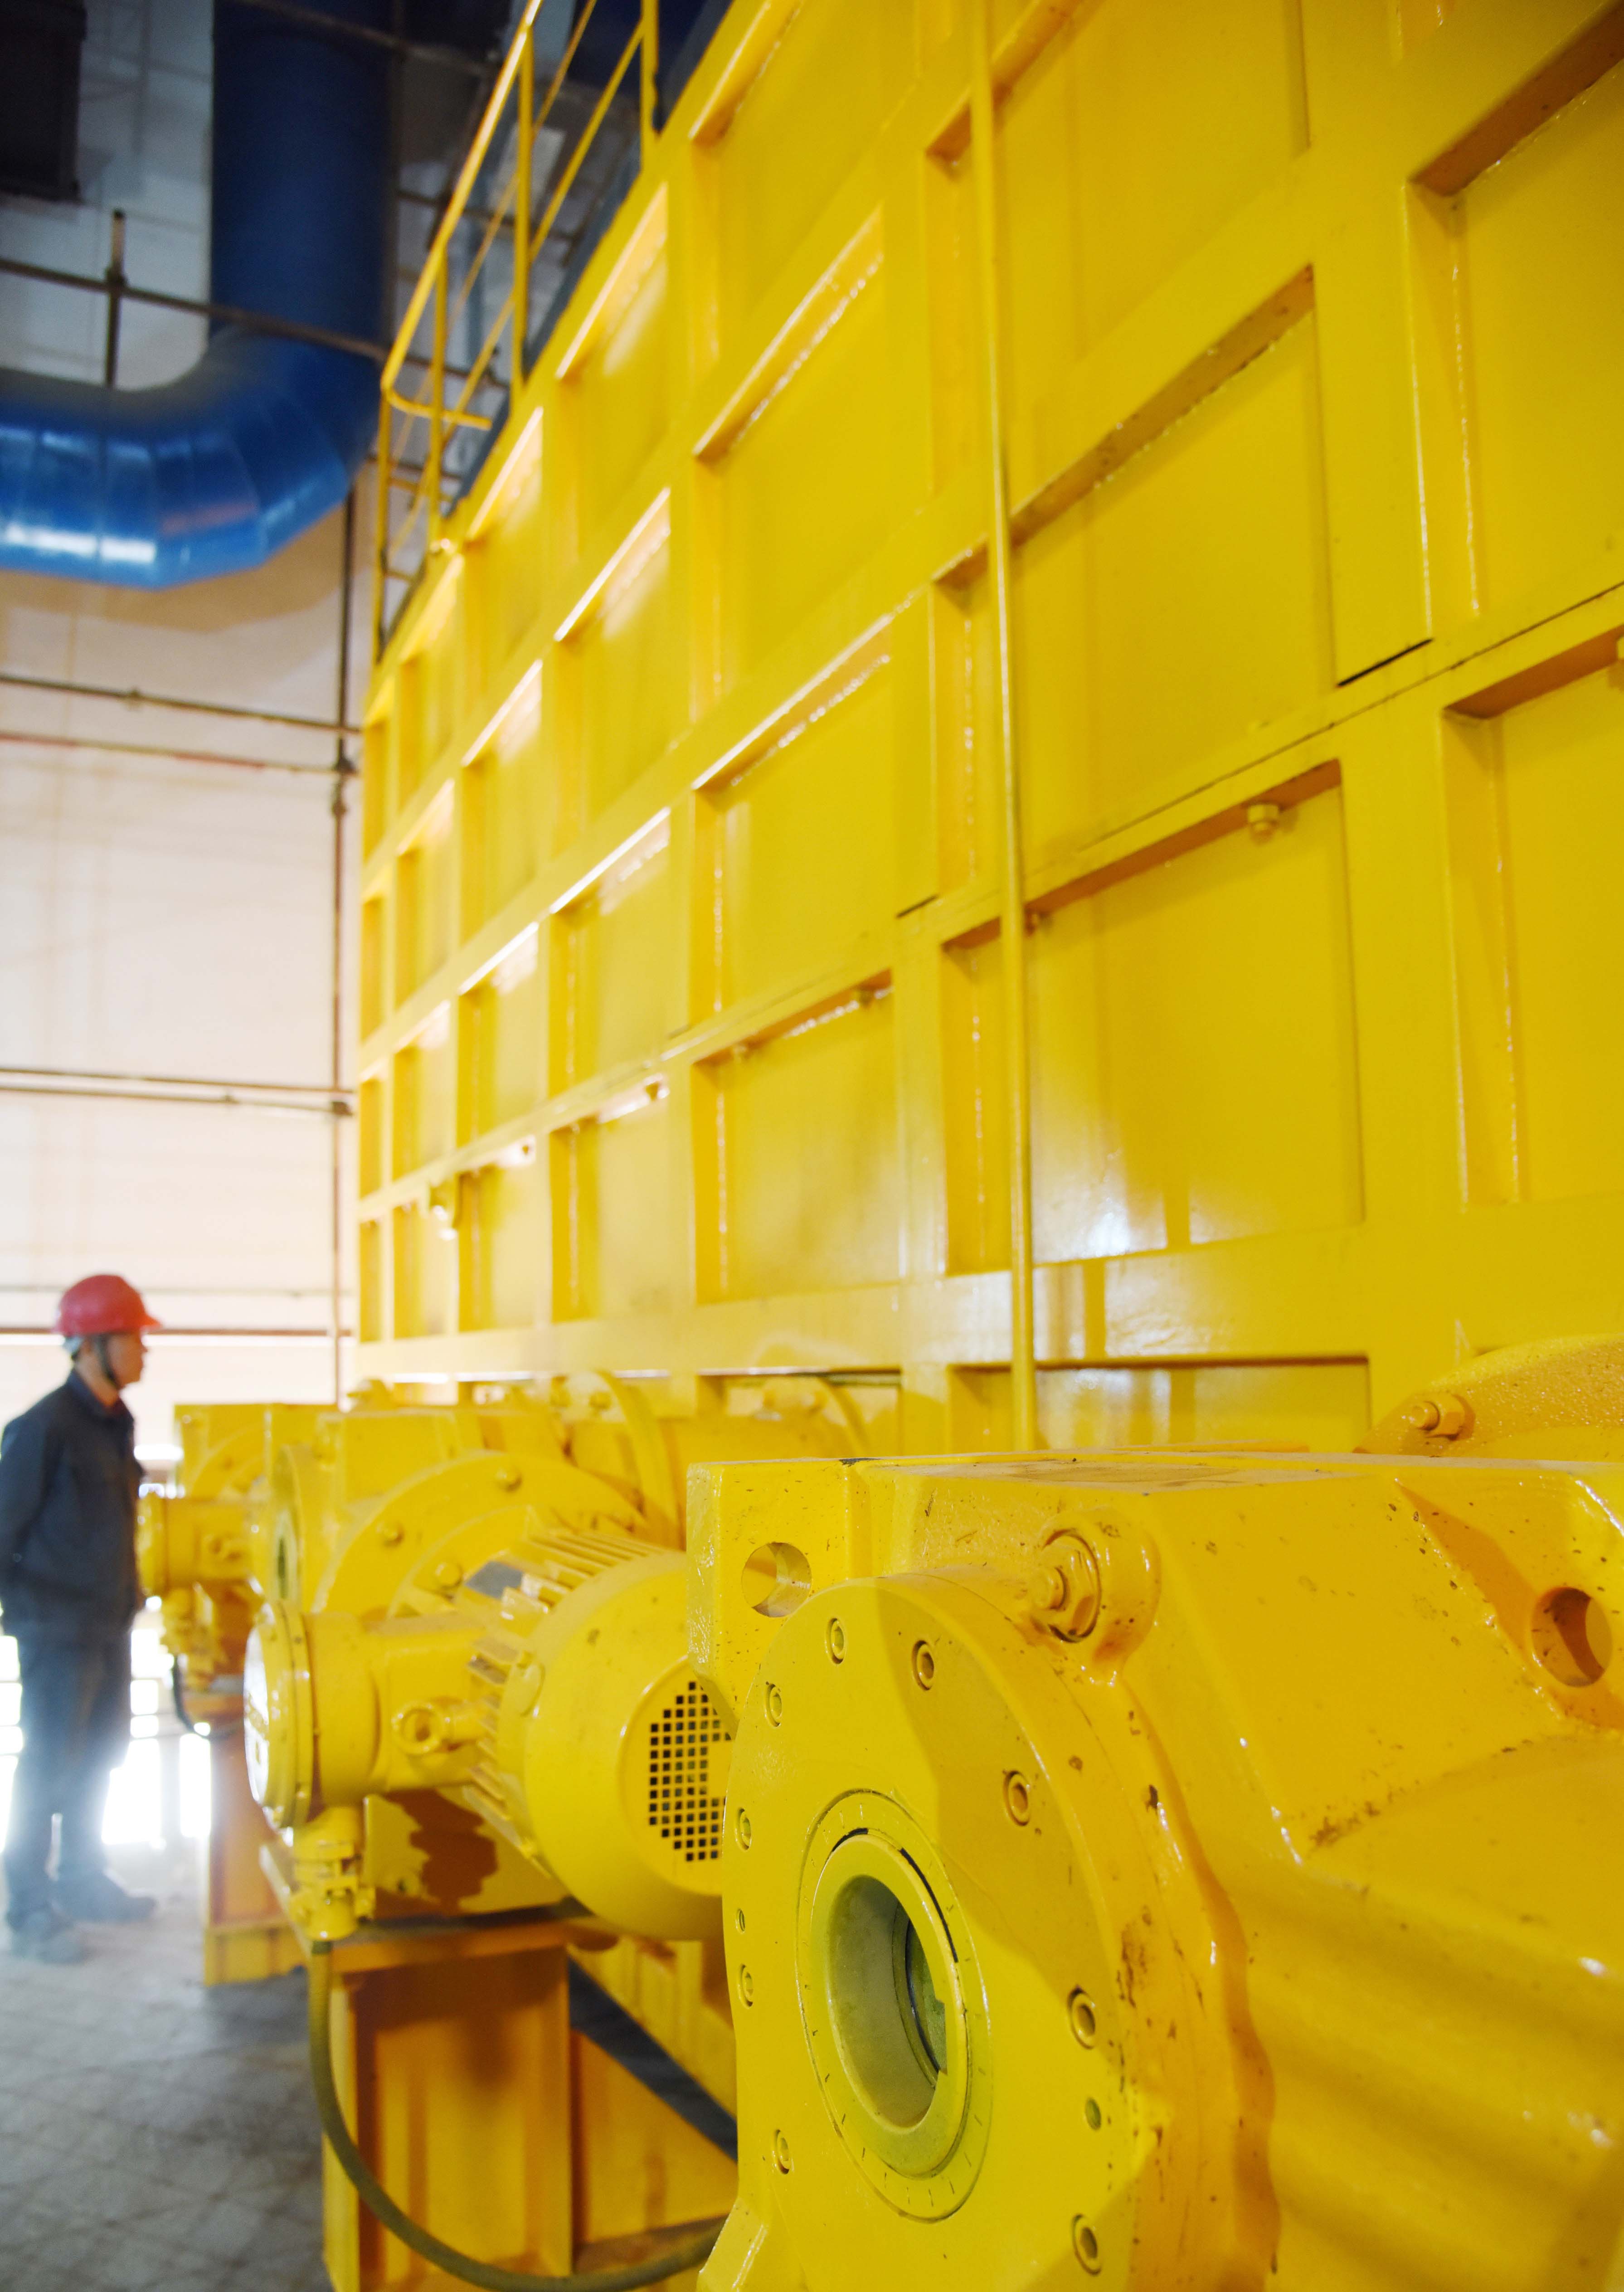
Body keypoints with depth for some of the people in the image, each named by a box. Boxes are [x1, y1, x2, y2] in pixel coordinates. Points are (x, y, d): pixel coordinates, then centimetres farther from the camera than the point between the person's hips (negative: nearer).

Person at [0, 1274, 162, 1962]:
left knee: (100, 1759, 17)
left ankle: (82, 1879, 32)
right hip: (58, 1631, -8)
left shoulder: (116, 1423, 7)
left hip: (110, 1627, 8)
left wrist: (128, 1597, 16)